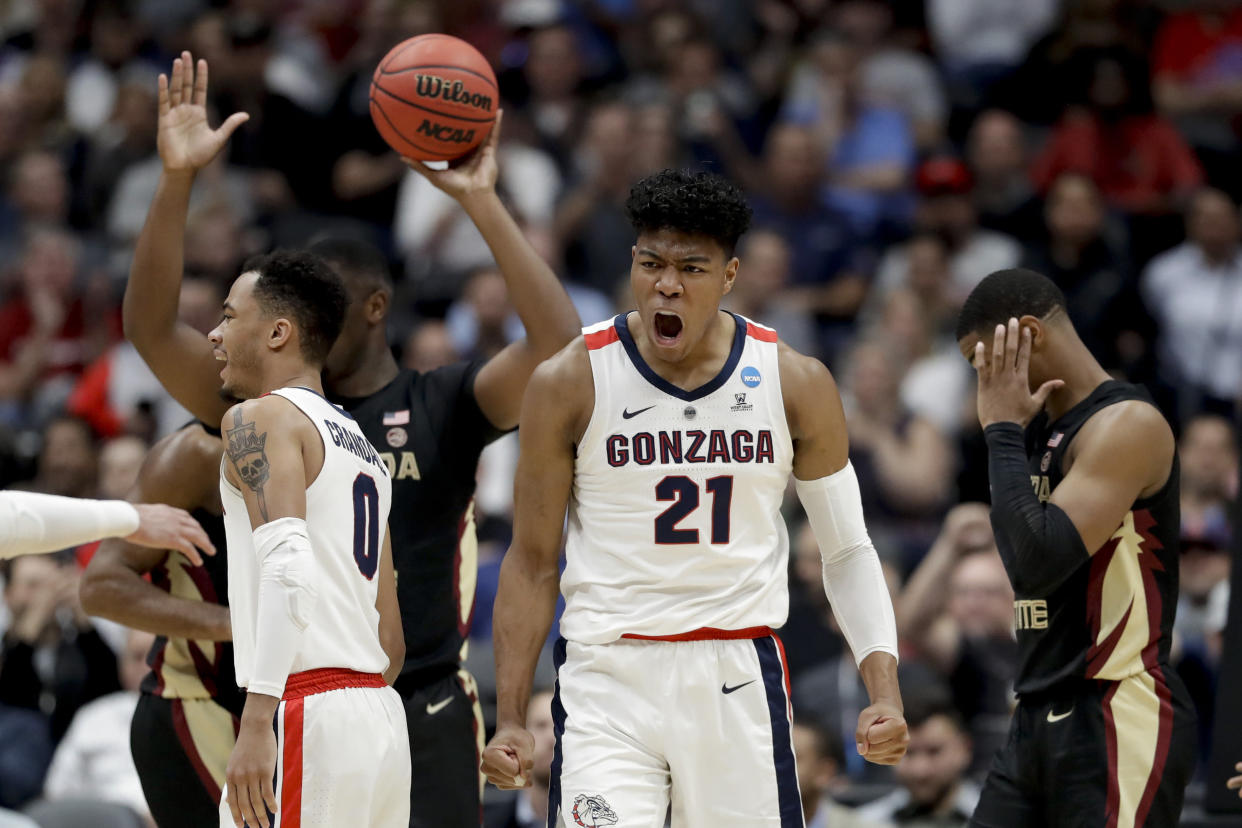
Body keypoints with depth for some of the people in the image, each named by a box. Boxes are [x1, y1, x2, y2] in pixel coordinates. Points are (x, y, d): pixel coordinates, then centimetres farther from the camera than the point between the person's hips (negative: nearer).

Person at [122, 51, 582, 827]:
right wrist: (177, 182, -11)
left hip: (425, 712, -3)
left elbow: (558, 342, -16)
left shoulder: (443, 405, 0)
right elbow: (152, 328, -1)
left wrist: (482, 202, -21)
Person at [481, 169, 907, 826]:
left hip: (740, 678, 2)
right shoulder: (570, 383, -4)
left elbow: (847, 551, 8)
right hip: (609, 679, -2)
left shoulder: (796, 384, 0)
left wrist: (884, 691, -5)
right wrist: (509, 718, -3)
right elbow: (532, 561, 3)